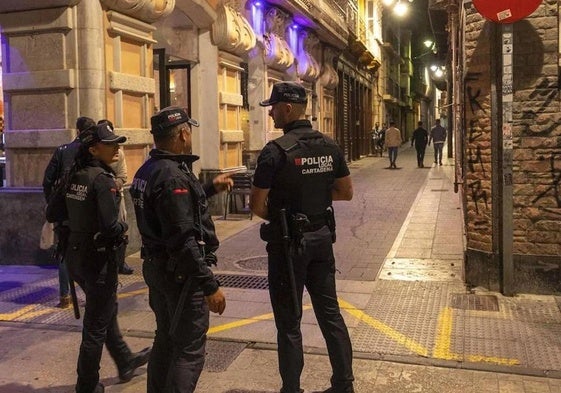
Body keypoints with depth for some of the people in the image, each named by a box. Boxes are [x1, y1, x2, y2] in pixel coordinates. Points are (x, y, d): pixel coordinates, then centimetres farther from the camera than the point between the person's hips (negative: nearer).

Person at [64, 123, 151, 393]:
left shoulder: (74, 176, 4)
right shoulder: (102, 179, -19)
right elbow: (111, 227, -26)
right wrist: (123, 228, -6)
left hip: (75, 254, 9)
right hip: (98, 257, -9)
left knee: (107, 311, 25)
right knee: (96, 325, 7)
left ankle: (125, 362, 43)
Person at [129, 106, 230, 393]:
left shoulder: (148, 170, 8)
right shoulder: (172, 176, -23)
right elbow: (183, 241, -27)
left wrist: (210, 188, 23)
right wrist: (210, 286, -24)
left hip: (157, 266, 10)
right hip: (180, 272, -10)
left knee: (166, 340, 22)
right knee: (189, 350, -1)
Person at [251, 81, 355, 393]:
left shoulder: (276, 150, -17)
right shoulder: (329, 145, 2)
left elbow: (257, 205, -13)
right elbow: (346, 192, 10)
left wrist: (278, 216, 6)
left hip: (288, 242, -6)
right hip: (322, 237, 6)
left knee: (289, 322, 6)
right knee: (330, 312, 16)